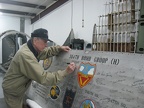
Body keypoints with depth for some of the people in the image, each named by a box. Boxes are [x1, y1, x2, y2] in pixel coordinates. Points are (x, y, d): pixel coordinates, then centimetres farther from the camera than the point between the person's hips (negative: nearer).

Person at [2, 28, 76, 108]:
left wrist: (59, 48, -6)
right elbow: (43, 78, -38)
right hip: (12, 92, -9)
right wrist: (65, 72, -35)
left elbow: (46, 52, 10)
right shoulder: (26, 55, -36)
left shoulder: (31, 48, -6)